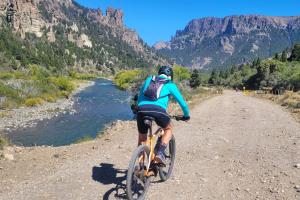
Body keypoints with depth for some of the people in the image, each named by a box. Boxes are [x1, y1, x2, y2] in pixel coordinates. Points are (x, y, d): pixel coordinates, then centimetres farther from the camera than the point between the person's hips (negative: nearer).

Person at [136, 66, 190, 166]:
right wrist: (186, 116, 42)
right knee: (168, 129, 27)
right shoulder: (170, 85, 21)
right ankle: (160, 153, 9)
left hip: (142, 109, 3)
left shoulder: (149, 80, 30)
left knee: (142, 139, 23)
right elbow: (182, 103, 26)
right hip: (158, 110, -2)